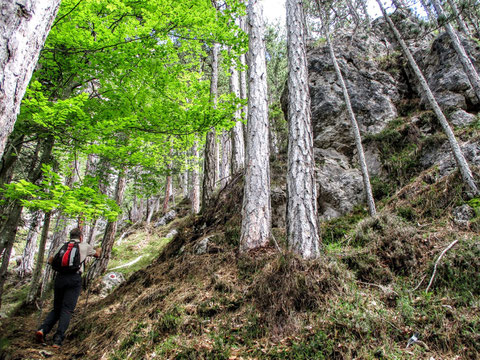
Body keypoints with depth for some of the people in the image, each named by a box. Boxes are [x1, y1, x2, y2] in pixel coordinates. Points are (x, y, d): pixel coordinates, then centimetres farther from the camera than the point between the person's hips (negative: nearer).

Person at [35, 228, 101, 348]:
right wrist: (99, 249, 54)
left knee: (56, 309, 16)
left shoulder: (62, 246, 16)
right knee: (67, 310, -3)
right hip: (74, 278, -3)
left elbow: (50, 261, 18)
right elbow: (97, 254, 32)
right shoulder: (85, 246, 13)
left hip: (60, 277, 3)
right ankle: (58, 339, -12)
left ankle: (43, 329, -4)